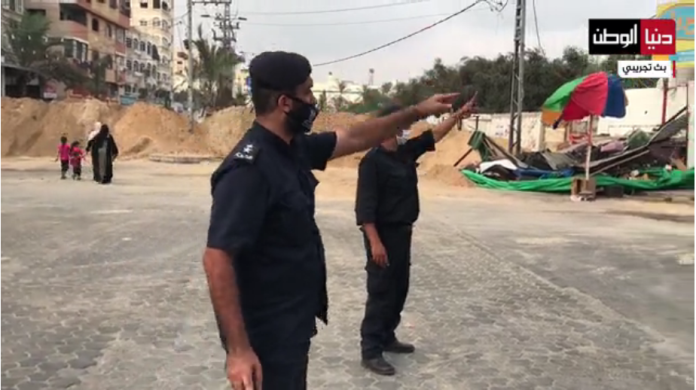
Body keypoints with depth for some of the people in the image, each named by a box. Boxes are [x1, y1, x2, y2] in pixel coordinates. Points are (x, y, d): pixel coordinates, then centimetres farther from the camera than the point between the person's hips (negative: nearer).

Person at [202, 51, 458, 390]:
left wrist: (417, 112, 17)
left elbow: (355, 138, 16)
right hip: (267, 333, -9)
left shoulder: (294, 147, 2)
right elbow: (217, 258, -28)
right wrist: (238, 349, -29)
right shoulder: (248, 169, -26)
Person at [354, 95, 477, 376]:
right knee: (380, 293, -5)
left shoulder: (407, 152, 8)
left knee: (399, 290, 16)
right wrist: (375, 242, -25)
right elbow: (365, 206, -21)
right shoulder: (372, 161, -17)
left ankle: (387, 338, 30)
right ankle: (370, 351, 3)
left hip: (403, 233, 9)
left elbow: (434, 135, 17)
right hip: (384, 235, -9)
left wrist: (458, 115, 9)